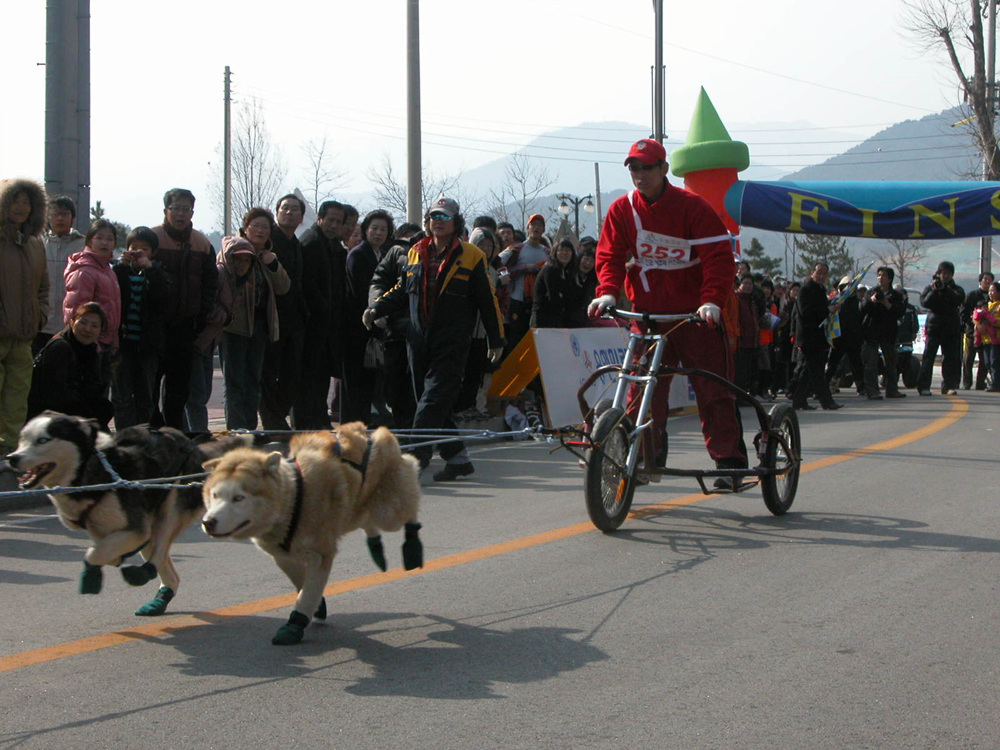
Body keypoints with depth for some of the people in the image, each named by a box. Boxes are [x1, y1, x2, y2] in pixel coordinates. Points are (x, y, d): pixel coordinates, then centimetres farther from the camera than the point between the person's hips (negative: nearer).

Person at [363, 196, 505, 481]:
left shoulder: (471, 256, 0)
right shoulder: (415, 254, 13)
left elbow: (487, 300, 3)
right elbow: (402, 291, 23)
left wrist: (496, 340, 3)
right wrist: (376, 309, 9)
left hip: (452, 345, -5)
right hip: (419, 343, 5)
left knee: (433, 401, -14)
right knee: (434, 404, 6)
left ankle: (415, 457, -18)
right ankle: (457, 457, 15)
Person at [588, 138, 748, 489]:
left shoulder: (692, 206, -9)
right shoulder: (621, 210, 2)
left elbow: (719, 256, -13)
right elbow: (610, 255, 0)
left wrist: (712, 301, -28)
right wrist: (607, 292, -20)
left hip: (695, 315, -3)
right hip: (647, 314, 3)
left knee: (713, 390, -1)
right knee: (643, 390, 0)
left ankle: (729, 460, 5)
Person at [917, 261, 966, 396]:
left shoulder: (956, 289, 10)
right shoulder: (930, 287, 8)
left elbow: (960, 299, -11)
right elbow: (924, 302, -7)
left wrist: (946, 289, -16)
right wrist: (934, 290, -17)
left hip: (952, 328, 2)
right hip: (934, 326, -2)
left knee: (951, 357, 2)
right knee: (928, 356, -8)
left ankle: (948, 387, 9)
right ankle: (923, 386, -9)